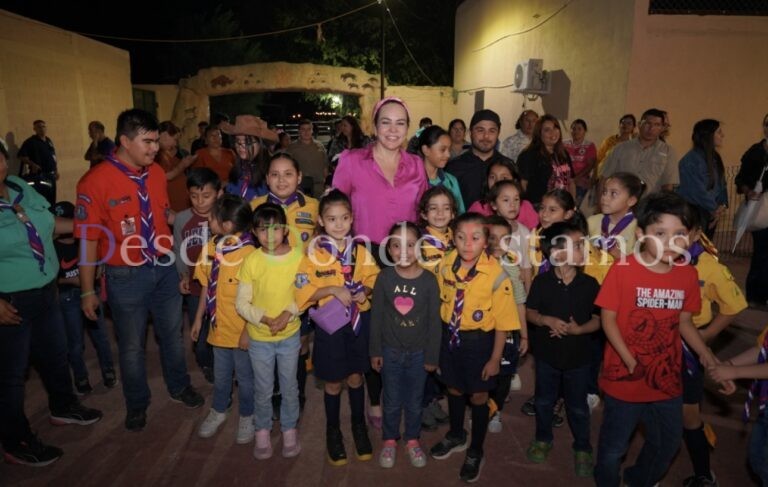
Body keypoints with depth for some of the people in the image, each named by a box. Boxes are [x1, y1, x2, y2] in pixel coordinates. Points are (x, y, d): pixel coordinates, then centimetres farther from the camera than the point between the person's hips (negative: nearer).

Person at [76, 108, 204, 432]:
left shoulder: (156, 172, -3)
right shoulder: (95, 181, -18)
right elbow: (88, 239, -13)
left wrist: (175, 262, 8)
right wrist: (87, 291, -8)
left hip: (164, 269, 4)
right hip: (126, 276, -4)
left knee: (172, 334, 22)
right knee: (132, 345, 16)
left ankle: (178, 386, 46)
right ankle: (136, 403, 40)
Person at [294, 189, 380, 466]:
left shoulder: (360, 251, -1)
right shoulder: (314, 254, -9)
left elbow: (374, 280, 6)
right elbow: (304, 291, -10)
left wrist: (364, 291, -14)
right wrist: (333, 290, -23)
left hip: (359, 321, 2)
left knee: (356, 377, 16)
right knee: (333, 381, 13)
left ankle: (359, 425, 39)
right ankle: (333, 430, 35)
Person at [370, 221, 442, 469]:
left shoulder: (429, 280, -13)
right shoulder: (384, 277, -10)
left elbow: (434, 321, -6)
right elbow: (376, 316, -4)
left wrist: (432, 356, -4)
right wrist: (375, 351, -2)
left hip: (418, 353, 0)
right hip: (390, 351, 0)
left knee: (414, 402, 17)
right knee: (392, 401, 16)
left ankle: (412, 439, 39)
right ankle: (389, 440, 38)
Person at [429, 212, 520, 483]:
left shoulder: (496, 275, -22)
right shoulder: (445, 265, -9)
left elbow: (502, 323, -14)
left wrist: (495, 359, -10)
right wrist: (445, 335, 9)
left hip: (478, 340, -4)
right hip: (450, 336, 4)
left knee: (478, 396, 14)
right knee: (454, 389, 22)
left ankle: (475, 452, 37)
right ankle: (456, 435, 50)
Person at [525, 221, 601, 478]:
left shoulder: (590, 284, -11)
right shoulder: (542, 281, -13)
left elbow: (598, 319, -5)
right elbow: (529, 312, -4)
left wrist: (579, 329, -21)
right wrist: (547, 320, -22)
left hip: (578, 356, 0)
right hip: (547, 353, 0)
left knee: (577, 406, 15)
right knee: (544, 401, 19)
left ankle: (582, 448, 36)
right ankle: (543, 439, 41)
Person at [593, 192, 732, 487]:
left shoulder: (688, 276, -4)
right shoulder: (622, 270, -19)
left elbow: (684, 322, 7)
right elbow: (608, 318, -15)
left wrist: (708, 357, -1)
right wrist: (630, 361, -20)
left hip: (667, 379, 5)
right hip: (625, 380, -5)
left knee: (667, 444, 26)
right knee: (613, 446, 13)